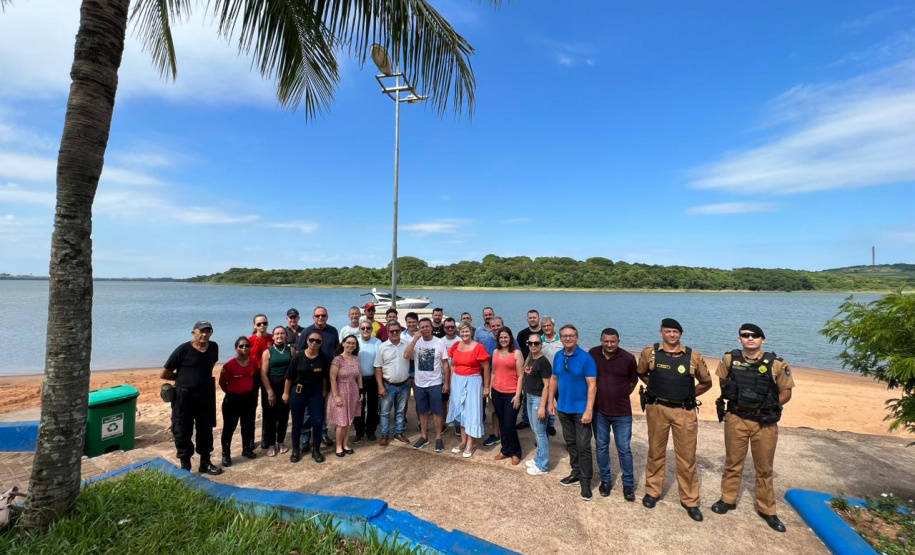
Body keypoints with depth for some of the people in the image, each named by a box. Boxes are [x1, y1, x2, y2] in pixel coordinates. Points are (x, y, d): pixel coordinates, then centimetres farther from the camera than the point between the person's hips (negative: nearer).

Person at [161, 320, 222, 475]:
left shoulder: (214, 347, 0)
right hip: (184, 397, -4)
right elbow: (165, 374, -6)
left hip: (206, 395, 4)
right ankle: (185, 466, 22)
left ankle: (205, 463, 29)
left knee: (206, 430, 14)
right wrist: (184, 378, 2)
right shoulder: (183, 349, -13)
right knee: (183, 432, 5)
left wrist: (203, 378, 7)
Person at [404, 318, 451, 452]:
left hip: (435, 383, -2)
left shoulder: (439, 342, -8)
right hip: (420, 383, 3)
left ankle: (438, 438, 19)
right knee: (422, 411, 15)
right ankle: (424, 436, 29)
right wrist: (415, 339, -22)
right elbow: (406, 356, -19)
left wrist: (446, 382, -4)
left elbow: (445, 364, -3)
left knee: (437, 412, 6)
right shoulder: (415, 341, -3)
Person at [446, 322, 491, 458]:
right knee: (460, 411, 13)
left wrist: (486, 387, -6)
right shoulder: (455, 346, 2)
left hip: (472, 382, -5)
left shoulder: (478, 347, -13)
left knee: (471, 411, 2)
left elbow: (486, 368, -8)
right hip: (457, 382, 5)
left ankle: (470, 445, 14)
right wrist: (451, 382, 9)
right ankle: (463, 441, 27)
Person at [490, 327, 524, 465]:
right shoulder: (495, 352, 7)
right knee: (502, 423, 13)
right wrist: (490, 389, 10)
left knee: (510, 425, 0)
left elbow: (520, 376, -8)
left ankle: (515, 453, 18)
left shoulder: (517, 353, -6)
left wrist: (518, 395, -12)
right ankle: (505, 450, 27)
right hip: (497, 393, 4)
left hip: (511, 394, -4)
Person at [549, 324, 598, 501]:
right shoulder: (558, 356, 0)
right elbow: (554, 379, 11)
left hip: (581, 410, -5)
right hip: (563, 408, 5)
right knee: (570, 443, 17)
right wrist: (551, 400, 9)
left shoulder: (586, 358, -15)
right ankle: (576, 473, 34)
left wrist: (589, 410, -20)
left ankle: (585, 481, 16)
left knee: (583, 446, 1)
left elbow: (592, 385, -16)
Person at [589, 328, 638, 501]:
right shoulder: (592, 354, -8)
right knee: (601, 447, 13)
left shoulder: (628, 358, -12)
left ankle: (628, 484, 26)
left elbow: (633, 381, 6)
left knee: (624, 449, 8)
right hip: (599, 411, 2)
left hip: (622, 412, -2)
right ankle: (605, 480, 31)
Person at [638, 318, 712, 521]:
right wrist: (658, 389, 6)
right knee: (656, 452, 13)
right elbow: (641, 373, 13)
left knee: (687, 456, 8)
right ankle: (652, 491, 29)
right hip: (657, 409, 0)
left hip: (685, 411, 0)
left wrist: (687, 395, 5)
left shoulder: (693, 356, -3)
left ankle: (690, 500, 23)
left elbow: (706, 382, 10)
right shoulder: (650, 352, -4)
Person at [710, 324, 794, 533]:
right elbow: (723, 384, 12)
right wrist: (733, 398, 1)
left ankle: (767, 509, 30)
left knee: (764, 468, 13)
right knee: (733, 462, 13)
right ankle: (728, 499, 30)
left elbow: (786, 393, 1)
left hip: (765, 423, -1)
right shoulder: (730, 359, -3)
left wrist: (769, 406, -6)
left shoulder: (776, 364, -8)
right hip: (736, 419, 1)